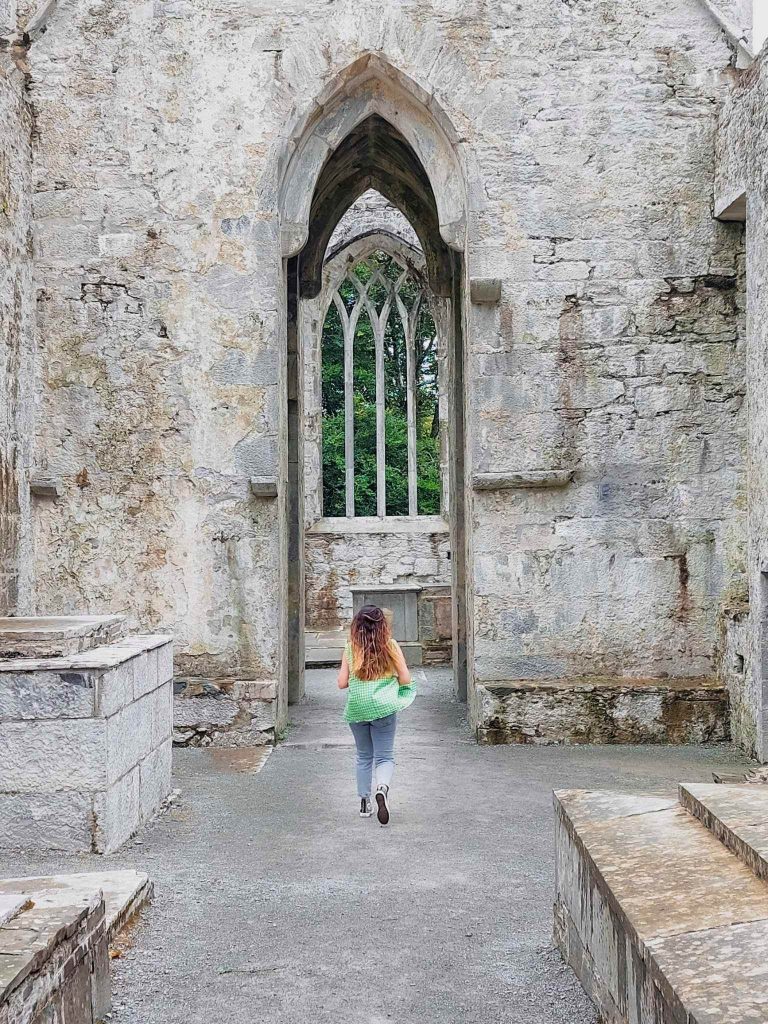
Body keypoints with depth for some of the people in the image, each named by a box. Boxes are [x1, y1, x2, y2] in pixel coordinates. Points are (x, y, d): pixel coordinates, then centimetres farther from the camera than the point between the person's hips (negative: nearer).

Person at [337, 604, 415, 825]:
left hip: (356, 708, 2)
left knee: (364, 756, 17)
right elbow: (406, 679, -4)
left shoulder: (351, 649, -1)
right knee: (384, 756, 3)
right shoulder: (390, 646, -5)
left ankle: (364, 803, 19)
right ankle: (382, 788, -26)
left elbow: (342, 683, 0)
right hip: (383, 707, -2)